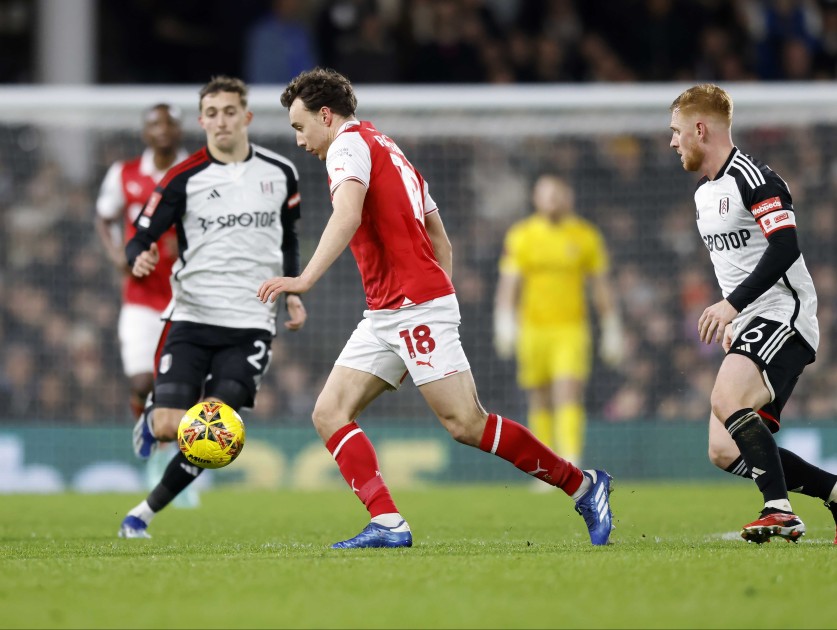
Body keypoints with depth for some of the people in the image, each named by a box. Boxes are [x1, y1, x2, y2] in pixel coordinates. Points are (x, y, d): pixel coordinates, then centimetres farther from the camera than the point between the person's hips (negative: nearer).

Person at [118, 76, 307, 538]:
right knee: (171, 427, -13)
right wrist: (139, 259, -25)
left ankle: (146, 513, 3)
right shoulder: (183, 179, -3)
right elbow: (140, 237, -2)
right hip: (191, 318, -1)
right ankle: (151, 419, 27)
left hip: (250, 324, 1)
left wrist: (292, 292, 11)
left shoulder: (280, 174, 7)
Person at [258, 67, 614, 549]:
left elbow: (348, 217, -26)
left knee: (465, 422, -11)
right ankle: (388, 524, -12)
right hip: (384, 315, 10)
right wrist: (443, 305, 25)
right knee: (330, 412, 0)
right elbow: (441, 242, 25)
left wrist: (306, 279, -35)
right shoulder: (387, 150, 24)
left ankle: (582, 485, -1)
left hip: (416, 305, -10)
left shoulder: (348, 144, -5)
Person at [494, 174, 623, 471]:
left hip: (571, 329, -1)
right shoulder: (520, 236, 2)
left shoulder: (586, 236, 3)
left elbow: (601, 287, 9)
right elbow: (508, 284, 0)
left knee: (568, 398, -15)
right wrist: (505, 323, -13)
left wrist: (611, 332, 9)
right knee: (540, 402, 6)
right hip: (533, 330, 1)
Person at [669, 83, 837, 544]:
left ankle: (780, 511, -32)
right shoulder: (703, 193, 18)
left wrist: (732, 304, -26)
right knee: (724, 452, 0)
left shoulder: (753, 178, -13)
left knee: (727, 400, -32)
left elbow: (785, 248, -23)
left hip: (783, 315, -10)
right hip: (750, 325, 10)